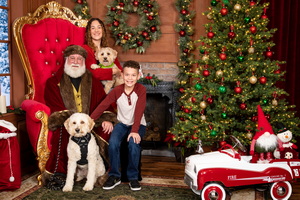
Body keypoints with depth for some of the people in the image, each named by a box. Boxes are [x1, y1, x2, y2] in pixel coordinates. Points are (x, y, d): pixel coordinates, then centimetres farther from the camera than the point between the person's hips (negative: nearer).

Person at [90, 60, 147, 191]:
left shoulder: (141, 89, -13)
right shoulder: (117, 91, -7)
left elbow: (139, 111, -22)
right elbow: (102, 106, -13)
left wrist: (135, 131, -32)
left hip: (138, 124, -2)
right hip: (122, 123, 2)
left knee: (133, 143, -31)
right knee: (113, 143, -27)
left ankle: (133, 177, -9)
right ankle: (114, 176, -6)